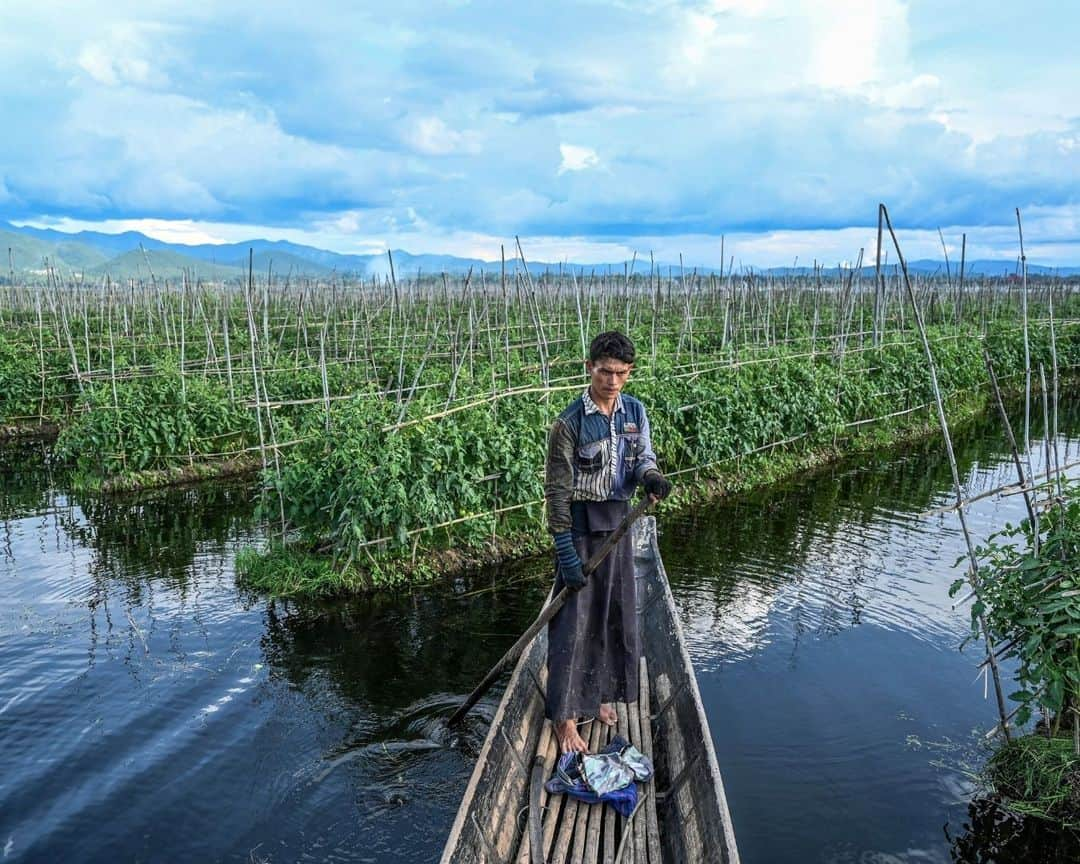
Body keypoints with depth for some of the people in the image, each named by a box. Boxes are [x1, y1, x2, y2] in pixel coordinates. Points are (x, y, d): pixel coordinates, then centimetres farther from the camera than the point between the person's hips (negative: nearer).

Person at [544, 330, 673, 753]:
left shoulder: (634, 411, 1)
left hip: (618, 520, 6)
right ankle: (564, 715, 9)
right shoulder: (570, 423, -16)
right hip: (581, 525, -6)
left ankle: (600, 693, 34)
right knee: (574, 618, -2)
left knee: (616, 612, 15)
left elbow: (643, 456, 10)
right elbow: (557, 490, -15)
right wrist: (566, 553, -18)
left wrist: (651, 475, -17)